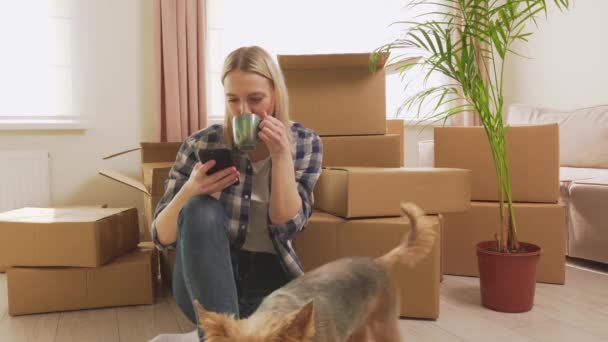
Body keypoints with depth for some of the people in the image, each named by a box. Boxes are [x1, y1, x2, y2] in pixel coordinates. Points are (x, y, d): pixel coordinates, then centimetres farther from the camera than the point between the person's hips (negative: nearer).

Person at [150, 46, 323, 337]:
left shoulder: (305, 144, -1)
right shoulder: (201, 145, -5)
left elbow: (287, 225, -10)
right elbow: (161, 236, -5)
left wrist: (281, 155, -21)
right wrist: (189, 191, -25)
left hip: (270, 279, 0)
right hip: (204, 279, 0)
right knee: (201, 208, -31)